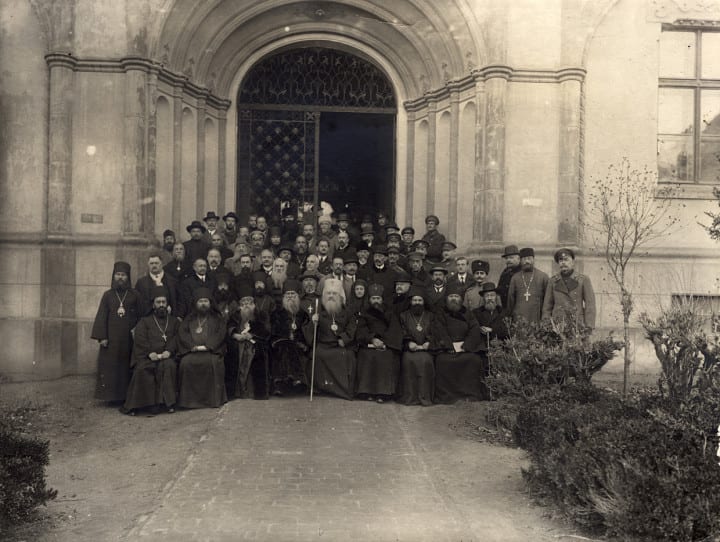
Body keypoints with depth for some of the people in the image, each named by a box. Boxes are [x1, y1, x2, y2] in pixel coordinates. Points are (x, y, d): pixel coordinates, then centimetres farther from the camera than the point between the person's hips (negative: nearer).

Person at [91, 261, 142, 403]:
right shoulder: (108, 295, 6)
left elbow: (140, 315, 7)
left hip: (128, 337, 0)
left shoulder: (134, 295, 7)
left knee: (126, 366, 1)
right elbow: (101, 316, 2)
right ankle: (110, 395, 6)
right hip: (111, 337, 0)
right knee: (109, 365, -1)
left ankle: (126, 395, 7)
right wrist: (102, 337, -6)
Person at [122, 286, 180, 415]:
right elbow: (140, 340, 4)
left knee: (169, 366, -33)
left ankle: (168, 401, -27)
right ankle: (151, 402, -27)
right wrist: (150, 353, -15)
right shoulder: (144, 321, 20)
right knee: (142, 369, -31)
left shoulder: (174, 321, 22)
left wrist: (169, 351, -14)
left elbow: (176, 339, 7)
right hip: (147, 357, 0)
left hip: (167, 356, 0)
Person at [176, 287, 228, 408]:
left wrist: (206, 346, -13)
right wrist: (193, 346, -12)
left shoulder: (217, 318, 17)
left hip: (211, 351, -1)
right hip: (191, 351, 2)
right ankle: (189, 398, -21)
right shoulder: (189, 319, 21)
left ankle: (213, 398, -24)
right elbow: (182, 334, 6)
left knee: (213, 362, -34)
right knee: (186, 362, -30)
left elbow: (220, 334, 2)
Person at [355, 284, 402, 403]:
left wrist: (383, 342, -13)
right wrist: (372, 339, -14)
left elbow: (394, 331, 3)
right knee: (367, 357, -30)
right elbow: (361, 330, 5)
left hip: (386, 345, 0)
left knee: (387, 357, -31)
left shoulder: (388, 313, 16)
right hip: (368, 344, 1)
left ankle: (383, 392, -27)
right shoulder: (365, 313, 18)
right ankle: (368, 392, -23)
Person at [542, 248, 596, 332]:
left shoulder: (584, 280, 5)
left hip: (578, 326, -1)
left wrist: (589, 327, -5)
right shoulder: (553, 281, 11)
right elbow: (547, 306, 13)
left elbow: (590, 305, 2)